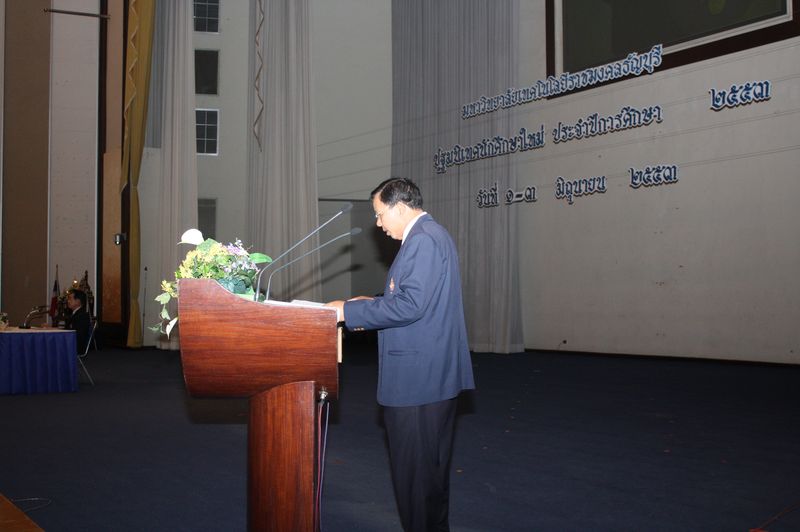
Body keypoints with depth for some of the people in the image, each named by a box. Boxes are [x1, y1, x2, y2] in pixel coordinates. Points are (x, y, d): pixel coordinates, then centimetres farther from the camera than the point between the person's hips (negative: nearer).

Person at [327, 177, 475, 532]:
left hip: (418, 378, -11)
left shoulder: (423, 239, -16)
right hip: (435, 375, 11)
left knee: (415, 471, -2)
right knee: (431, 467, 20)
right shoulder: (430, 235, 17)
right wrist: (372, 307, 14)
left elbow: (410, 305, -24)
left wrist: (350, 311, -17)